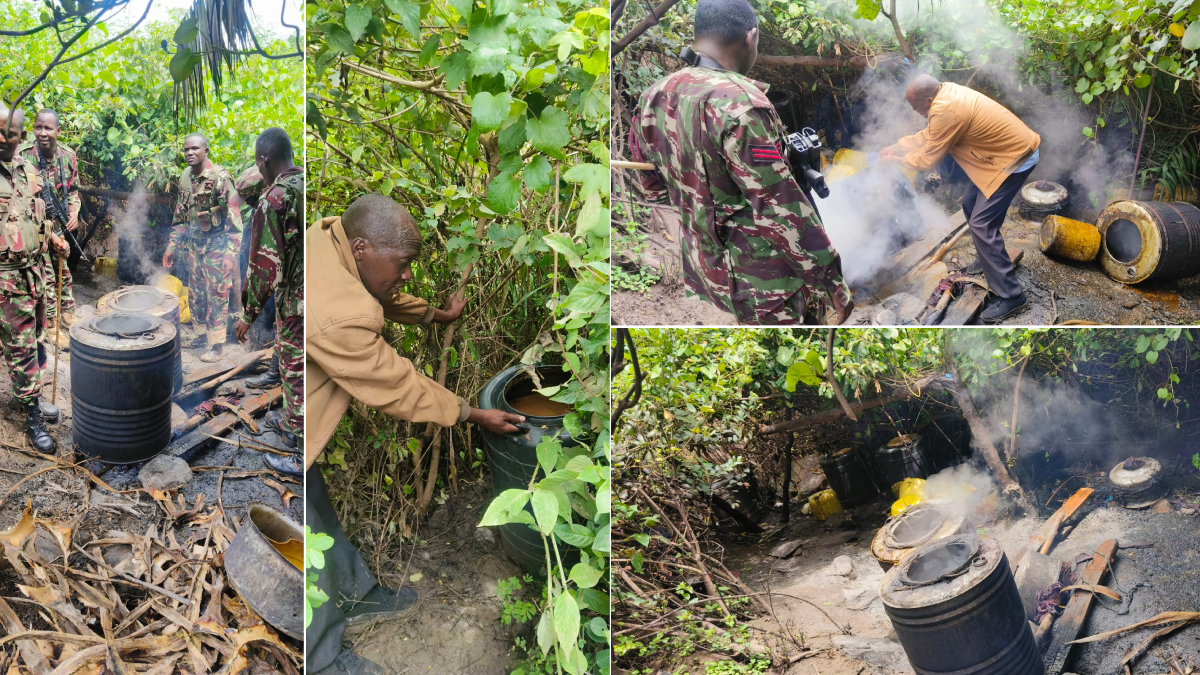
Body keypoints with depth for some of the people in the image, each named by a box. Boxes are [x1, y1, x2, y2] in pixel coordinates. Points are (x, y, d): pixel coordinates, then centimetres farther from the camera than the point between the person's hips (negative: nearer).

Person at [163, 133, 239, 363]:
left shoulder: (219, 177, -16)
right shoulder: (185, 178, 6)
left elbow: (232, 216, -18)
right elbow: (180, 216, 16)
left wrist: (230, 252, -23)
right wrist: (172, 245, 14)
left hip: (216, 243, -7)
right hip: (194, 244, 7)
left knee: (216, 294, -3)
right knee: (195, 292, 14)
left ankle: (217, 345, 4)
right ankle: (201, 334, 29)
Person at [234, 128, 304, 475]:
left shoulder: (274, 201, -20)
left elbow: (265, 266, -19)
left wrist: (248, 314, -8)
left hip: (296, 303, -8)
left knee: (296, 374, 4)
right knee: (292, 365, 26)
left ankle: (302, 457, 14)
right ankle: (290, 424, 45)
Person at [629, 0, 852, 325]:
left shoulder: (653, 97, 0)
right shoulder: (738, 103, -24)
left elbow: (651, 187, 13)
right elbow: (781, 209, -24)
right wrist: (830, 282, -17)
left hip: (703, 262, 8)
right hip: (759, 276, -8)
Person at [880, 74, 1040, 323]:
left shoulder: (945, 110, -26)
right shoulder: (947, 93, 4)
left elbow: (928, 159, -14)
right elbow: (929, 135, 19)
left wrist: (895, 159, 0)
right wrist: (896, 146, 17)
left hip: (1015, 158, -10)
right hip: (1011, 147, 10)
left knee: (981, 224, -10)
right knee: (970, 205, 20)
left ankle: (1010, 296, -6)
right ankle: (995, 262, 37)